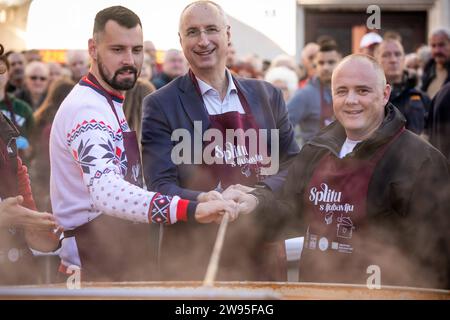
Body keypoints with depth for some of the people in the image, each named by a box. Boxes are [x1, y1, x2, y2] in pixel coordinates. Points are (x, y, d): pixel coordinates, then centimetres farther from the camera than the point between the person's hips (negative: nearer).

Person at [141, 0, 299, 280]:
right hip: (193, 256, -3)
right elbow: (161, 186, -8)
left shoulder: (268, 95, 9)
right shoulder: (160, 105, -2)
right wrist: (201, 200, -27)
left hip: (262, 254, 3)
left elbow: (293, 164, 10)